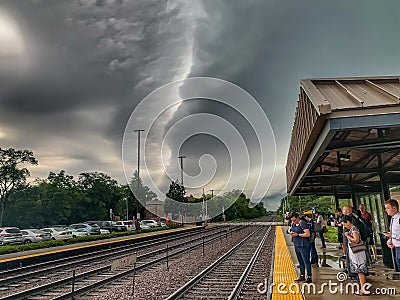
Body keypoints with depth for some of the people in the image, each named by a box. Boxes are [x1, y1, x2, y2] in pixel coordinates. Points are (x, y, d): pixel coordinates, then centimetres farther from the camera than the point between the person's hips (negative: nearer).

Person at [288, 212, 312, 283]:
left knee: (306, 261, -2)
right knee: (300, 262, 16)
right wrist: (290, 232, -1)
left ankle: (309, 277, 5)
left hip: (303, 246, -9)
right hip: (296, 245, 9)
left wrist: (298, 234, -20)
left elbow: (308, 234, -22)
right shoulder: (293, 224, 9)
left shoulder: (303, 224, -16)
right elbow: (290, 229, 22)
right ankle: (302, 276, 26)